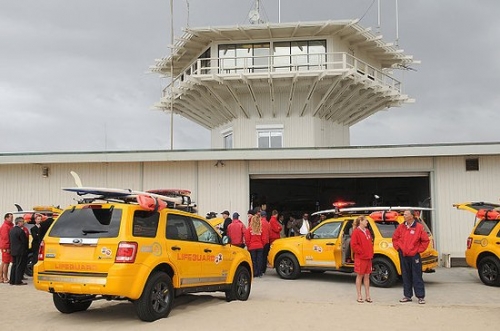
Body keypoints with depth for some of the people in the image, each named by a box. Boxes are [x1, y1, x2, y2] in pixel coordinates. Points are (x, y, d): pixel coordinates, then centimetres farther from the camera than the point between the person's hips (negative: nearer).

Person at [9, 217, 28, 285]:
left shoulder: (12, 230, 9)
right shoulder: (20, 231, -17)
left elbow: (10, 240, 14)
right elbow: (25, 241, -14)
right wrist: (26, 249, 4)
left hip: (13, 251, 9)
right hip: (20, 251, -8)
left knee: (14, 265, 14)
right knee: (19, 266, -3)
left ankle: (12, 280, 17)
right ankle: (18, 281, -1)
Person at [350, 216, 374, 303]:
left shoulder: (367, 231, 13)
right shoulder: (356, 232, -10)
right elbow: (353, 245, -15)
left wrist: (371, 253, 8)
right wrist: (361, 252, -14)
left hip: (368, 257, 7)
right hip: (360, 258, -7)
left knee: (367, 276, 10)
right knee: (359, 276, 2)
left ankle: (367, 296, 15)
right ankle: (359, 296, 8)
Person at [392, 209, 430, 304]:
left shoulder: (419, 227, -7)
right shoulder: (401, 227, 6)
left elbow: (425, 240, -2)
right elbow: (395, 238, 16)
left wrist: (419, 250, -4)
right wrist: (398, 248, 7)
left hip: (414, 256, -4)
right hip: (403, 256, 4)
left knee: (417, 277, -1)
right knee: (406, 277, 11)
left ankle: (421, 297, 4)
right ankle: (407, 296, 19)